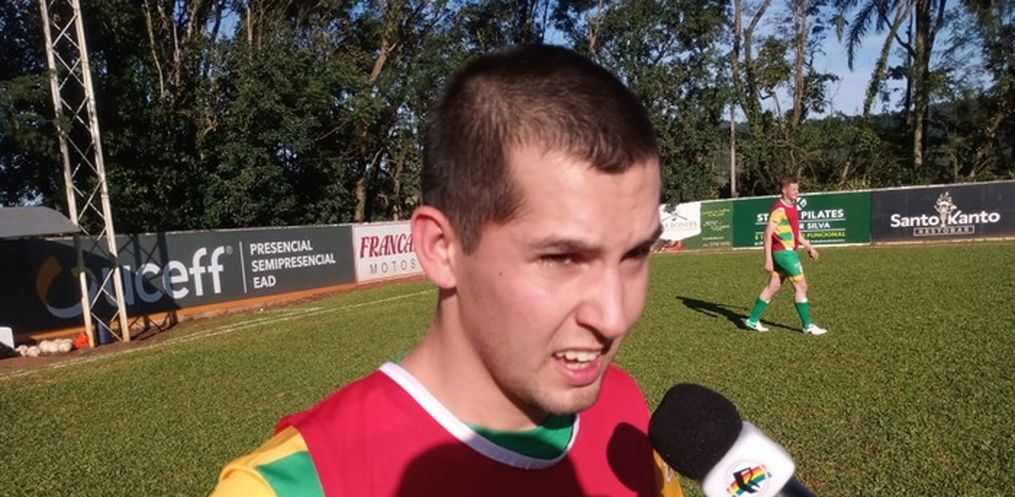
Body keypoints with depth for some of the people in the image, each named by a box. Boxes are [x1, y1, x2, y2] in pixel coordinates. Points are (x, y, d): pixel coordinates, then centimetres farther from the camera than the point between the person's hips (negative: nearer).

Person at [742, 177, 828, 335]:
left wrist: (808, 246, 20)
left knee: (773, 286, 11)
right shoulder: (779, 209, -15)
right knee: (801, 286, -4)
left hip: (786, 252, 10)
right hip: (783, 251, -10)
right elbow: (768, 234, -18)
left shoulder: (792, 207, 15)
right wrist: (768, 259, -21)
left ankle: (752, 320, 16)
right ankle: (807, 326, 5)